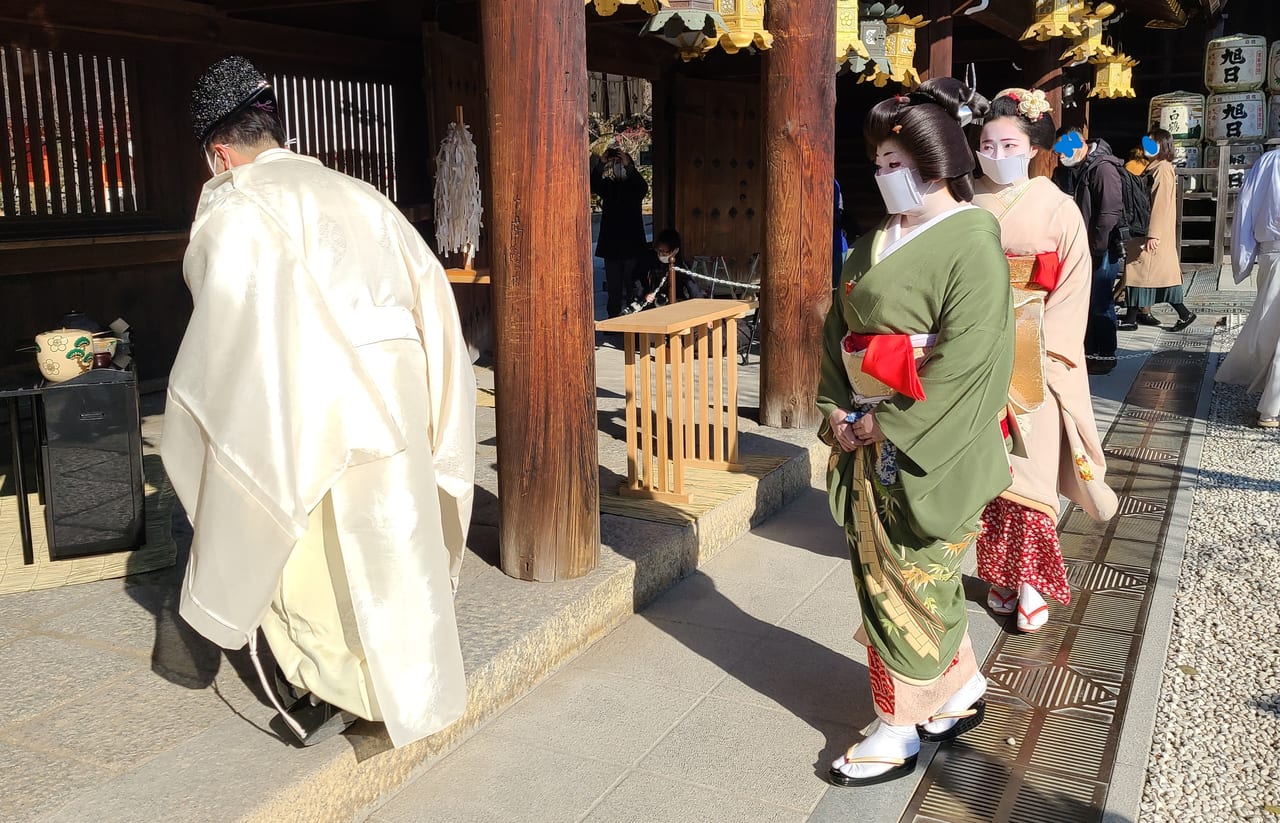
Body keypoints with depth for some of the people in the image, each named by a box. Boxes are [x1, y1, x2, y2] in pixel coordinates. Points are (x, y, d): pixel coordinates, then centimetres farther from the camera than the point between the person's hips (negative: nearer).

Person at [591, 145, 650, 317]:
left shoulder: (634, 185, 2)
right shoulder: (608, 185, 8)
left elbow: (643, 188, -21)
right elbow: (593, 186, -11)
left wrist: (628, 165, -31)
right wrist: (601, 163, -25)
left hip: (632, 245, -3)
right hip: (611, 245, 3)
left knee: (633, 287, -3)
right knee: (613, 287, 7)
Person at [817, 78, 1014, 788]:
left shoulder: (971, 240, -12)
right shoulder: (878, 240, 12)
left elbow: (965, 356, -20)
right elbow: (838, 326, 14)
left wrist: (885, 424, -18)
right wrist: (835, 406, 0)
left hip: (928, 448, -8)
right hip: (868, 440, 8)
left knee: (910, 580, 1)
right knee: (879, 570, 13)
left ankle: (899, 730, 16)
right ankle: (962, 690, 33)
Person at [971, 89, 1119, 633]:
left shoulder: (1058, 210, -1)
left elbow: (1072, 291, -4)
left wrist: (1035, 345, -14)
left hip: (1034, 363, -2)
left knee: (1030, 472, -3)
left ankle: (1032, 581, 10)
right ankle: (999, 574, 20)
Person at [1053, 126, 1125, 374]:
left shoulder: (1103, 168, -16)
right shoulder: (1065, 169, 10)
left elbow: (1110, 213, -21)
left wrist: (1095, 249, -19)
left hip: (1101, 251, -8)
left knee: (1100, 305, -1)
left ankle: (1105, 356, 9)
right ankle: (1088, 351, 23)